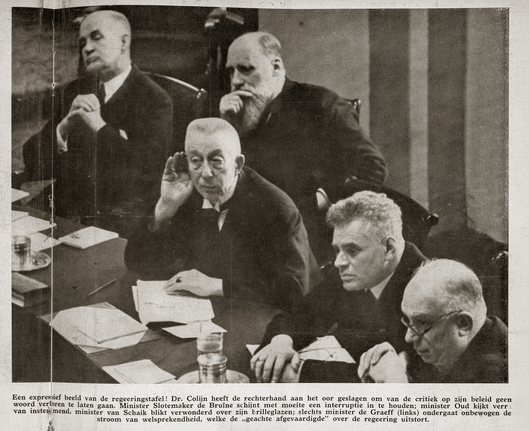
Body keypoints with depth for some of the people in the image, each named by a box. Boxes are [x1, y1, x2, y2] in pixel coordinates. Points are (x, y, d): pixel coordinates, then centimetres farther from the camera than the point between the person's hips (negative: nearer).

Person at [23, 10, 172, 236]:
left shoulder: (155, 100, -4)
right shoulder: (73, 93, 11)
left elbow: (148, 169, -17)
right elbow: (33, 167, 6)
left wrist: (98, 124, -14)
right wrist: (65, 125, -12)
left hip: (119, 226, -4)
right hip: (64, 219, 5)